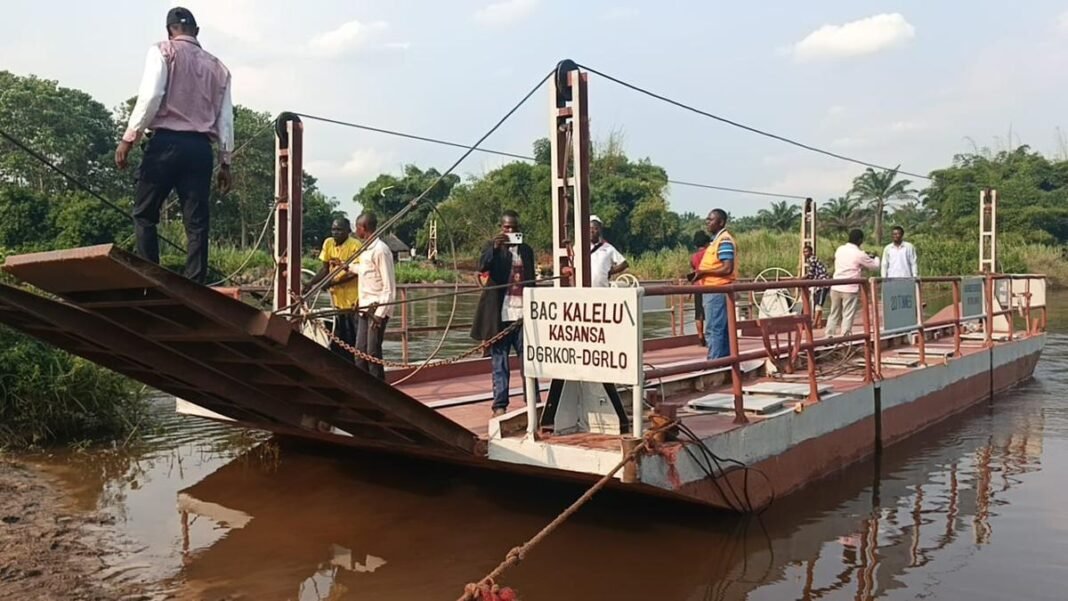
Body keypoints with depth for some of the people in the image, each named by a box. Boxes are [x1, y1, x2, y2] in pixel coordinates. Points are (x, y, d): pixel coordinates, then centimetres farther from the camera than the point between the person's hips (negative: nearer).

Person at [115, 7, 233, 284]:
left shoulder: (163, 52, 7)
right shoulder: (218, 67, 20)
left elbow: (150, 97, -7)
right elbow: (226, 119, 14)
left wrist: (129, 137, -6)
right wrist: (225, 161, 16)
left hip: (167, 142, -3)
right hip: (201, 148, 4)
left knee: (145, 214, 4)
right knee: (197, 222, 1)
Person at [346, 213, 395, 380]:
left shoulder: (380, 250, -14)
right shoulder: (365, 250, 13)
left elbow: (389, 287, -17)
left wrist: (380, 314, -20)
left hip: (377, 309, -9)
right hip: (365, 308, 9)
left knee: (373, 352, -7)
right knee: (360, 352, 9)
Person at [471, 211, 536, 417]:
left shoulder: (527, 250, 14)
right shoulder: (493, 247, 5)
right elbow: (482, 266, -14)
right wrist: (495, 247, -26)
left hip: (523, 314, 3)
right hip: (500, 314, -2)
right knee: (499, 362, 2)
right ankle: (500, 404, 6)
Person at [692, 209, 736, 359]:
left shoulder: (724, 240, -13)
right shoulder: (717, 240, 17)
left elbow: (727, 268, -21)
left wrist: (703, 272, -15)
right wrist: (700, 273, 9)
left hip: (717, 291, -10)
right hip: (714, 290, 10)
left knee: (713, 330, -9)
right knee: (722, 330, 12)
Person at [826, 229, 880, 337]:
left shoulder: (839, 250, 5)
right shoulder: (859, 254, -10)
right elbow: (875, 266, 4)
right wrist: (875, 257, 25)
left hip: (836, 288, 5)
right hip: (850, 289, -5)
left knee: (834, 314, 14)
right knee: (848, 316, 0)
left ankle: (829, 337, 17)